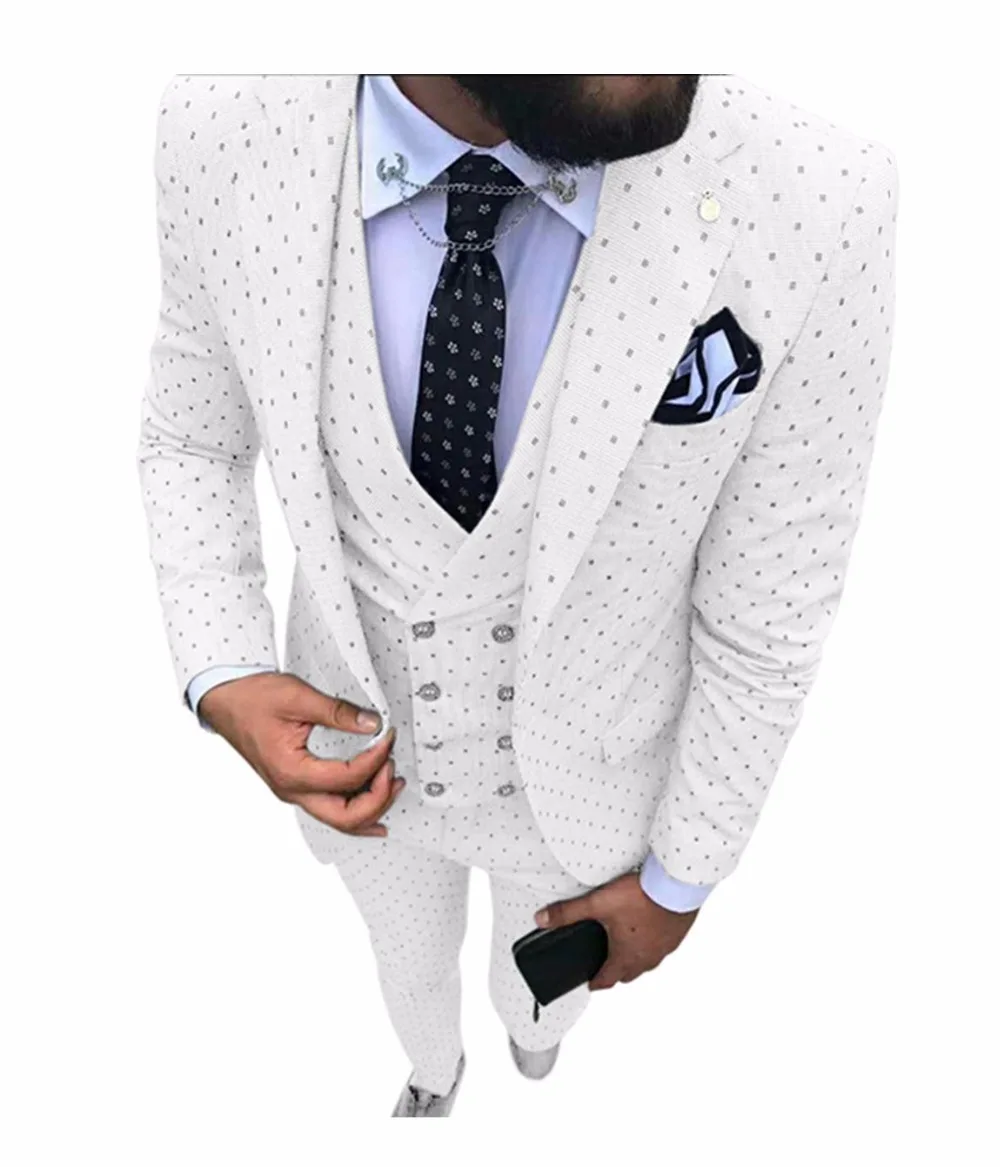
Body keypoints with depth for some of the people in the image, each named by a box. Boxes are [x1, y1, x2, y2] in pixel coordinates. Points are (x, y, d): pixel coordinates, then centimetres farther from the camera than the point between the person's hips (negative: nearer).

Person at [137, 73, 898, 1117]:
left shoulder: (814, 210, -33)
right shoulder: (222, 135, -26)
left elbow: (765, 621, -18)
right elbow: (192, 440, -6)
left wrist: (681, 877, -4)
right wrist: (219, 684, -22)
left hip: (579, 783, -1)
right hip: (356, 750, 2)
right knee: (412, 959, 36)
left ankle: (534, 1037, 77)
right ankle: (433, 1072, 76)